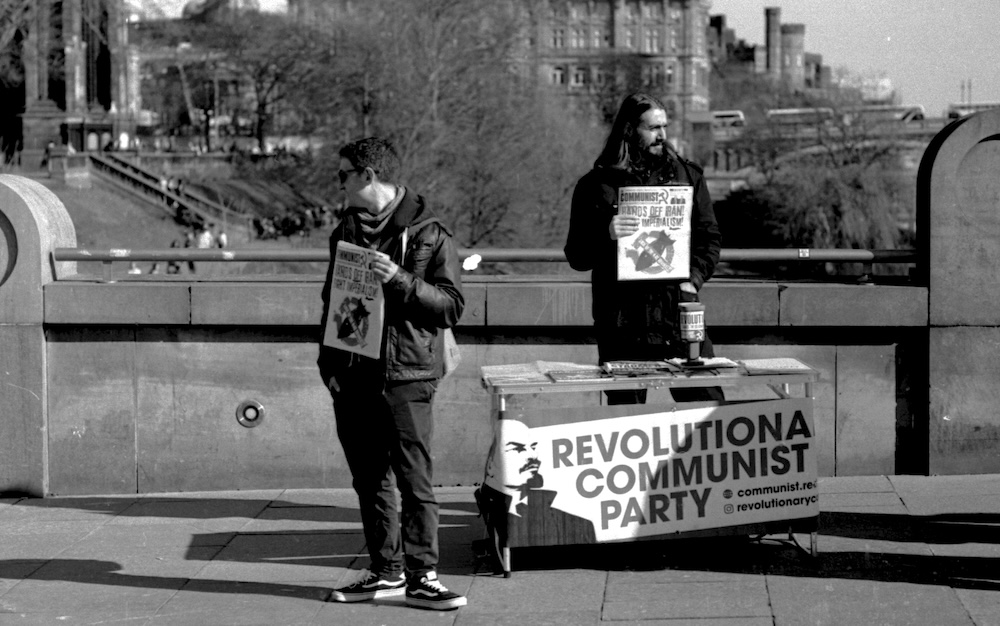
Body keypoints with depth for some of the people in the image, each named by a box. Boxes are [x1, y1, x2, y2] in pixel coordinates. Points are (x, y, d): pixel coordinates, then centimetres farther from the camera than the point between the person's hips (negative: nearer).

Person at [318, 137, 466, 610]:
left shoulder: (428, 233, -4)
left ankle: (421, 576, -2)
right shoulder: (346, 231, 14)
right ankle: (386, 571, 17)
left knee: (414, 480, -6)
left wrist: (399, 280, -21)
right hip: (353, 376, 6)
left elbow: (451, 305, -8)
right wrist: (328, 364, 10)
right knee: (369, 480, 9)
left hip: (405, 376, -6)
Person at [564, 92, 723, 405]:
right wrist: (606, 235, -15)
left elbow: (710, 237, 13)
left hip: (678, 309, 2)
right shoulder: (596, 185, 5)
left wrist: (693, 278, -4)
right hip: (622, 323, -2)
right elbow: (577, 257, 4)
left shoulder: (686, 175, 12)